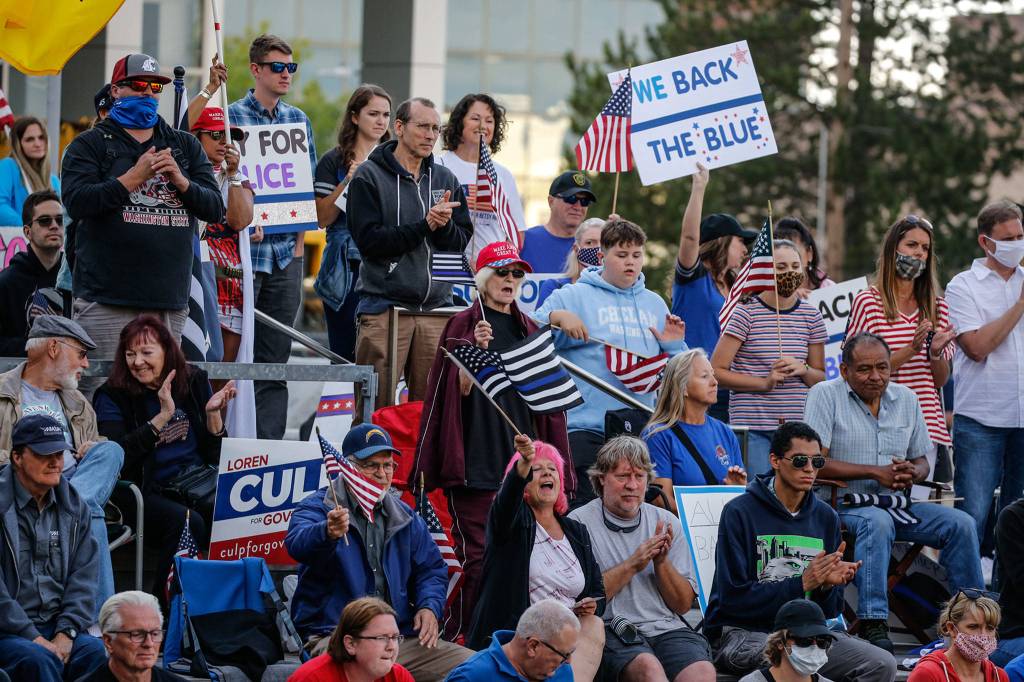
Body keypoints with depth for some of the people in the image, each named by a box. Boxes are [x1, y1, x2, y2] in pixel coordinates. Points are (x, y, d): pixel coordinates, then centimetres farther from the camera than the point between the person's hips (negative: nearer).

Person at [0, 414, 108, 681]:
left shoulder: (72, 505, 13)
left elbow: (83, 576, 10)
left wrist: (66, 632, -6)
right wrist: (33, 638, -16)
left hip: (57, 625, 4)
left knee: (97, 651, -27)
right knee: (38, 658, -35)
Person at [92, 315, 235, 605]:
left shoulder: (194, 382, 12)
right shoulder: (112, 396, 2)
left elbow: (215, 454, 15)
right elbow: (116, 456, -15)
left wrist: (213, 413, -4)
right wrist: (163, 416, -16)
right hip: (148, 494, -3)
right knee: (187, 521, -35)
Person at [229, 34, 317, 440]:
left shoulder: (298, 120, 13)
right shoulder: (230, 116, -3)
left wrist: (300, 239, 9)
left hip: (286, 252, 5)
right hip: (242, 249, -5)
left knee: (276, 355, 5)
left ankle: (270, 440, 7)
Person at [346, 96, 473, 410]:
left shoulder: (445, 180, 15)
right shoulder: (369, 177, 0)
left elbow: (462, 243, 9)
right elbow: (369, 241, -10)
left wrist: (444, 225, -12)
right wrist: (425, 225, -15)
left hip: (436, 307, 4)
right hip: (384, 306, -4)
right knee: (378, 407, -7)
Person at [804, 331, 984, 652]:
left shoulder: (906, 399, 13)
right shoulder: (826, 395, -4)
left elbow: (921, 461, 20)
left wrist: (913, 473, -8)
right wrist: (877, 473, -15)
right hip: (845, 503, -6)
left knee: (961, 524, -13)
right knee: (877, 522, -38)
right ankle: (873, 624, -43)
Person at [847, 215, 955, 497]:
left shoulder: (936, 306, 14)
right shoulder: (868, 302, -2)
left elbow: (940, 381, 16)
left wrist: (937, 352, -5)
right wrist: (911, 350, -16)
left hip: (926, 427, 5)